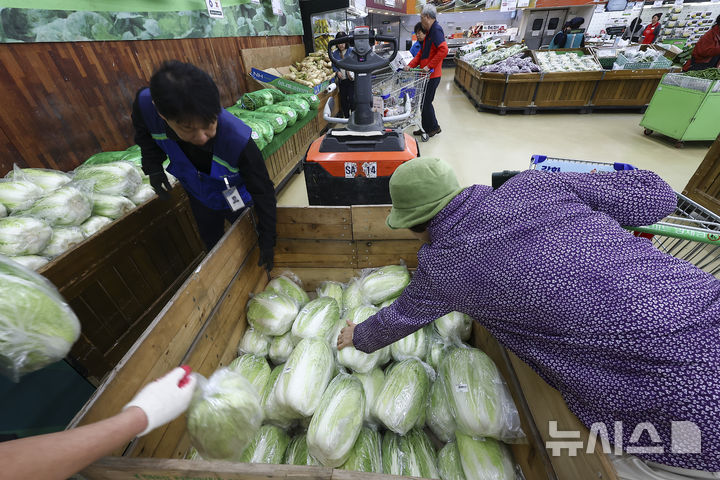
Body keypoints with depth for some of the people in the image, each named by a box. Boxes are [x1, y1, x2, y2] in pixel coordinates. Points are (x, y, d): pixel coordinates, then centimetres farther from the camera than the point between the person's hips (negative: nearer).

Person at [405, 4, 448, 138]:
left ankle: (433, 128, 8)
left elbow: (443, 50, -25)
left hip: (432, 75, -10)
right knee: (424, 102, 13)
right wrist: (410, 65, 11)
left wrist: (429, 66, -23)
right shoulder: (430, 32, 20)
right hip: (427, 75, 10)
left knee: (425, 103, -5)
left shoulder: (436, 30, -12)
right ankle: (426, 128, 22)